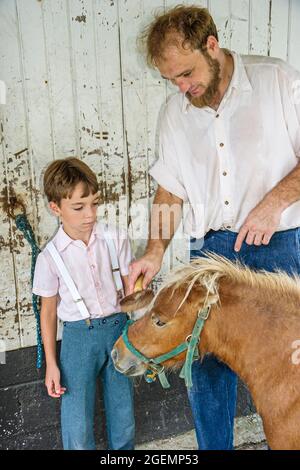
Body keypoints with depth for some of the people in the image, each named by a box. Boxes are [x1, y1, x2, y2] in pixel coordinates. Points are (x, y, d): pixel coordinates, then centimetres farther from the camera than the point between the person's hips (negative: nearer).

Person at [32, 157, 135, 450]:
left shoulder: (115, 239, -8)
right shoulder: (51, 257, -10)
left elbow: (131, 289, 1)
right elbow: (48, 311, -1)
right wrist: (51, 364, 1)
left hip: (118, 327, 2)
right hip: (78, 336, -2)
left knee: (123, 412, 16)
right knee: (77, 421, 6)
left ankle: (123, 448, 41)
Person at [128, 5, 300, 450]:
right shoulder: (175, 111, 9)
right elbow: (170, 189, 10)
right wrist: (155, 251, -1)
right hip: (209, 249, 4)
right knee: (204, 363, 10)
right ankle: (214, 446, 32)